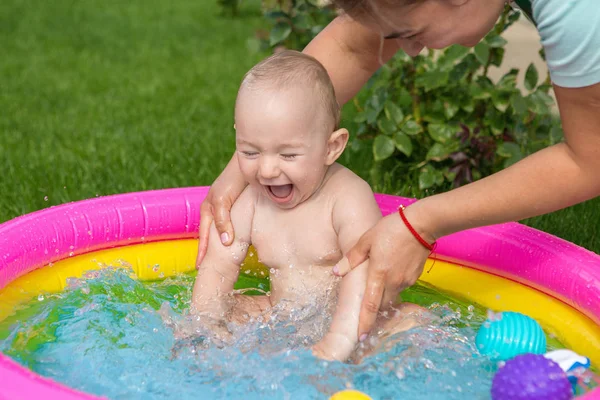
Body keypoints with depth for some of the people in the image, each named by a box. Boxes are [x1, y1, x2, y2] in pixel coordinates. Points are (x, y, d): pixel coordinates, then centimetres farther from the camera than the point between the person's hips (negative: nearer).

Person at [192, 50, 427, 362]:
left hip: (345, 322, -4)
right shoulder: (248, 203, -2)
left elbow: (364, 271, -30)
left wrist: (337, 345, -41)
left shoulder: (348, 197, -19)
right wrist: (206, 326, -20)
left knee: (412, 319, -28)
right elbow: (217, 268, -2)